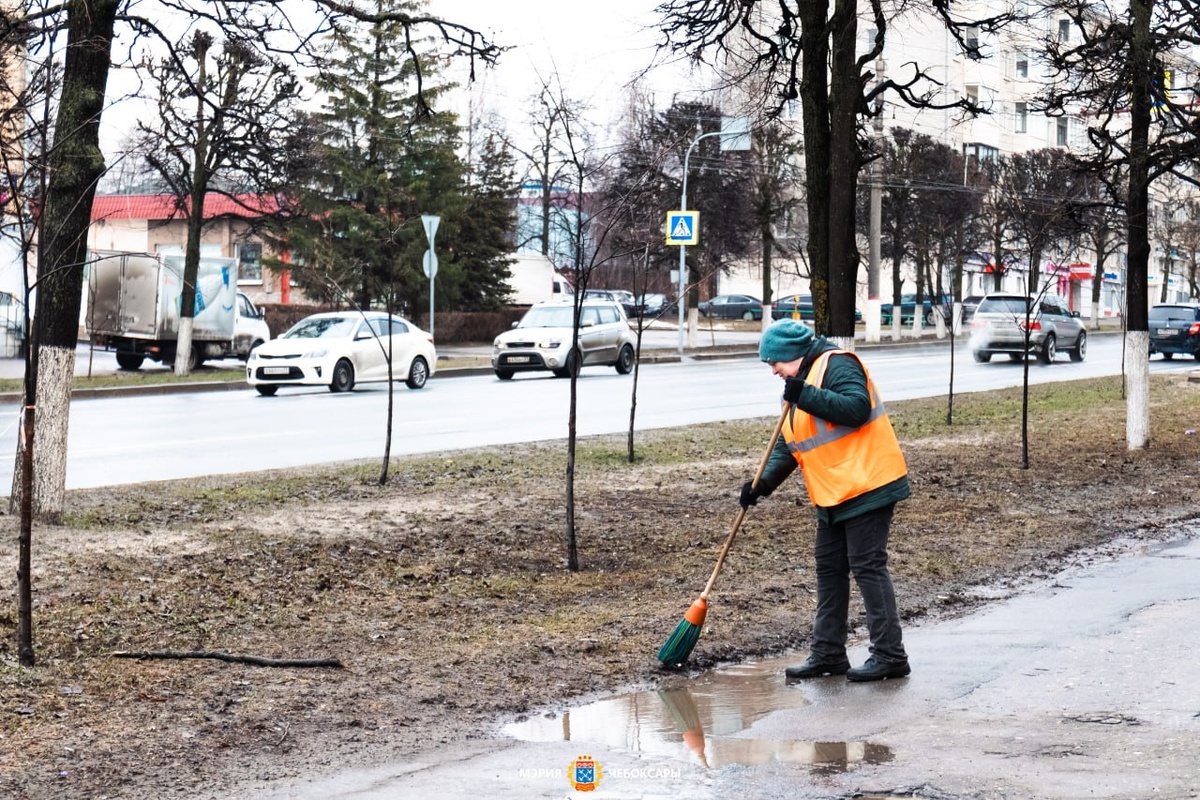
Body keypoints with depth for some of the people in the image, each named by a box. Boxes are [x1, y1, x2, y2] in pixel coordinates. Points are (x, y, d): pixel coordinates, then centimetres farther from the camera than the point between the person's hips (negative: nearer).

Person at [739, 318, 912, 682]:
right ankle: (828, 653, 20)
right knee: (829, 570, 12)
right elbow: (787, 446, 18)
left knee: (868, 567, -9)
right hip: (833, 497, 10)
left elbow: (858, 408, -26)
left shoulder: (837, 365, -10)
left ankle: (890, 655, -6)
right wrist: (763, 483, 4)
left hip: (866, 487, -10)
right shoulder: (800, 382, 19)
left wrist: (806, 396, -28)